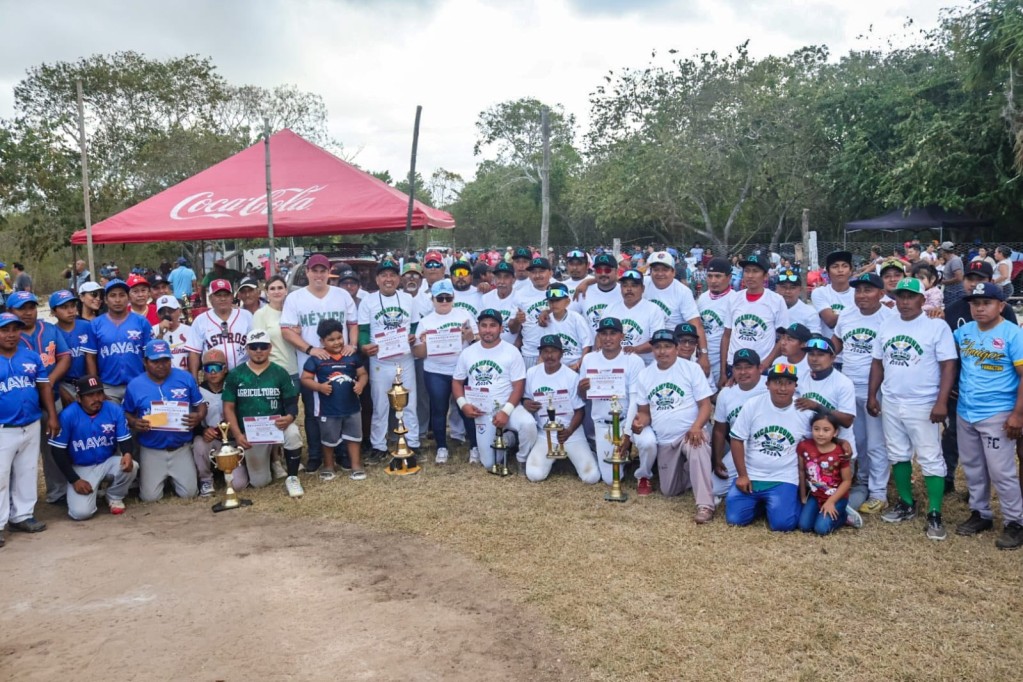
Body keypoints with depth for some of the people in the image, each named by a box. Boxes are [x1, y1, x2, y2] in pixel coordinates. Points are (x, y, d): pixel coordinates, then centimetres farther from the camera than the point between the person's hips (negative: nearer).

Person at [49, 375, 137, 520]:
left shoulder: (114, 410, -11)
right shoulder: (68, 415, -18)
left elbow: (124, 439, -3)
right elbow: (58, 450, -10)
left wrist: (127, 454, -28)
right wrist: (74, 480, -13)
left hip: (109, 462, 2)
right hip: (81, 468, -2)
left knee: (130, 466, -31)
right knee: (81, 512, -20)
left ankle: (114, 497, 2)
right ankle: (93, 492, 18)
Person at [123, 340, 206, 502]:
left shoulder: (186, 378, -4)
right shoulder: (134, 385, -4)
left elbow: (200, 404, 5)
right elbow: (127, 414, 7)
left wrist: (199, 417, -18)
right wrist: (134, 423, -16)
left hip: (181, 448, 0)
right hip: (151, 450, 0)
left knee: (189, 493, -4)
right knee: (150, 497, -5)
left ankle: (172, 478, 30)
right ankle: (154, 476, 30)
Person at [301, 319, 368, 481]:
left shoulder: (352, 356, 0)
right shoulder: (316, 358, -8)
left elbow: (363, 373, 7)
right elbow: (305, 378, -5)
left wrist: (361, 384, -15)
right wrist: (319, 386, -21)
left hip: (352, 407, 2)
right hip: (328, 409, -2)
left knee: (354, 437, 12)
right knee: (329, 440, 14)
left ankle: (356, 466, 25)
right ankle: (328, 467, 33)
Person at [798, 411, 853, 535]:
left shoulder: (840, 453, -17)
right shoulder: (804, 446, -9)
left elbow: (847, 481, -11)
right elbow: (801, 471, 2)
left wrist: (830, 502, -16)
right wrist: (803, 496, 5)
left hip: (836, 497, -3)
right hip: (814, 495, 3)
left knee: (821, 528, -18)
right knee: (804, 526, -11)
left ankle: (844, 516, 10)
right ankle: (821, 511, 16)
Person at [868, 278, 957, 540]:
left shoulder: (937, 326, -10)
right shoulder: (886, 326, 7)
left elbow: (948, 366, -12)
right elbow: (878, 362, 13)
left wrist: (941, 402, -19)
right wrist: (872, 395, 10)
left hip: (923, 406, -6)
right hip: (891, 403, 6)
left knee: (930, 459, 0)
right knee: (898, 455, 15)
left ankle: (934, 515, 7)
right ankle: (906, 504, 29)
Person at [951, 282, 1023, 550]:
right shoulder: (964, 331, 5)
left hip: (997, 415, -6)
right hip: (965, 413, 6)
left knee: (1001, 472, 0)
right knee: (972, 468, 16)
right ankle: (980, 513, 31)